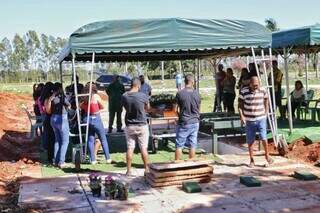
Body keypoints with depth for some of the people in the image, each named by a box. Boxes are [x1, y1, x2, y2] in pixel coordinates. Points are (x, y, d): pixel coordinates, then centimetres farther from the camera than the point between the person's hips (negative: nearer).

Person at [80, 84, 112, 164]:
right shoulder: (96, 96, -8)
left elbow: (80, 106, -1)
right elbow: (102, 107, -1)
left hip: (87, 119, 4)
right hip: (96, 118, -4)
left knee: (90, 139, 10)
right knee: (103, 139, 7)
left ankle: (92, 159, 11)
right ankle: (108, 158, 9)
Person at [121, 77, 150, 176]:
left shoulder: (124, 96, -8)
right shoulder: (143, 96, -14)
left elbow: (125, 107, 6)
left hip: (129, 126, 2)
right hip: (142, 125, -2)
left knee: (130, 148, 9)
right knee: (143, 148, 7)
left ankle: (129, 170, 13)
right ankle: (146, 169, 16)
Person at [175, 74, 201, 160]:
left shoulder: (180, 93, -12)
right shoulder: (196, 94, -3)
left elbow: (177, 110, -9)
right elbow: (198, 109, 6)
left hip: (183, 123, -3)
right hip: (195, 122, 3)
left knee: (179, 145, 6)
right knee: (192, 145, 10)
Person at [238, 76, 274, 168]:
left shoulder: (263, 91, -1)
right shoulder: (243, 92, -7)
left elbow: (266, 103, 14)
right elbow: (240, 105, 0)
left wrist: (265, 114, 8)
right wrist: (241, 116, -10)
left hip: (261, 119, 0)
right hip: (249, 120, 0)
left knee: (263, 138, -9)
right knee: (250, 141, 5)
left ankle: (267, 155, 14)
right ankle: (251, 160, 18)